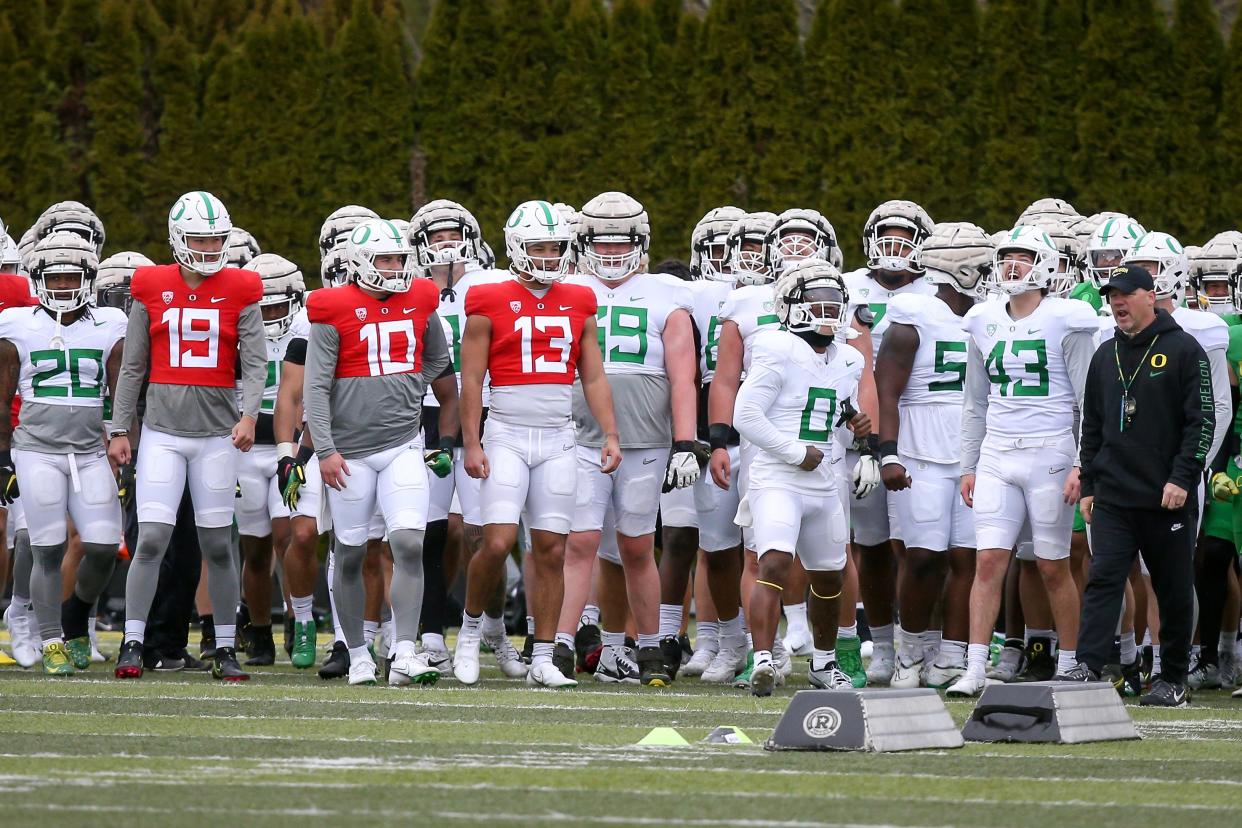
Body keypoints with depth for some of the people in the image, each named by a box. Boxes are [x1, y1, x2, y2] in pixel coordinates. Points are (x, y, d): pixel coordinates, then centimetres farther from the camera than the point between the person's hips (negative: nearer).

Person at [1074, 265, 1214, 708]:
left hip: (1168, 498, -4)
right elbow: (1092, 426, 20)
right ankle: (1087, 668, -15)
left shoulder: (1183, 351, -2)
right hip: (1113, 496, 4)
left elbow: (1201, 421, -6)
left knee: (1174, 591, 4)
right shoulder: (1106, 356, 14)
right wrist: (1089, 486, 14)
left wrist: (1182, 479, -14)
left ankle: (1173, 679, 13)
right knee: (1103, 580, -8)